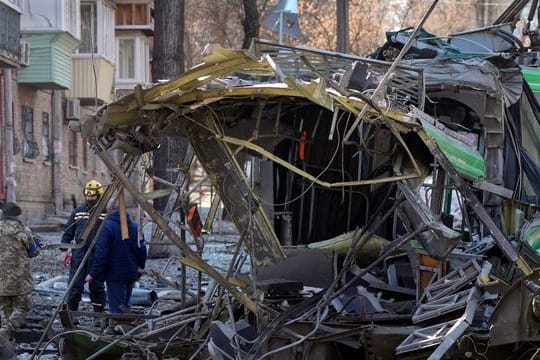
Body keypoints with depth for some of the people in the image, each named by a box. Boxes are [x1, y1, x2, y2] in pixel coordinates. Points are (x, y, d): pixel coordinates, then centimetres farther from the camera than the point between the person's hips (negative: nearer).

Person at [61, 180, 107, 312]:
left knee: (96, 286, 5)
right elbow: (68, 232, 13)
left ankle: (99, 312, 14)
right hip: (78, 253, 2)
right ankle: (71, 311, 6)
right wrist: (64, 250, 5)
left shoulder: (105, 214, 2)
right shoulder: (77, 212, 10)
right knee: (75, 285, -1)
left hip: (97, 256, -2)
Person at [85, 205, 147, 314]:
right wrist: (139, 270, 21)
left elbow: (101, 253, -18)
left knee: (116, 307, -6)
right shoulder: (135, 227, 6)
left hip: (114, 274, -6)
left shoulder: (107, 226, -14)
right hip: (131, 273, 6)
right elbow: (142, 251, 9)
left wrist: (93, 273, -11)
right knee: (125, 304, 17)